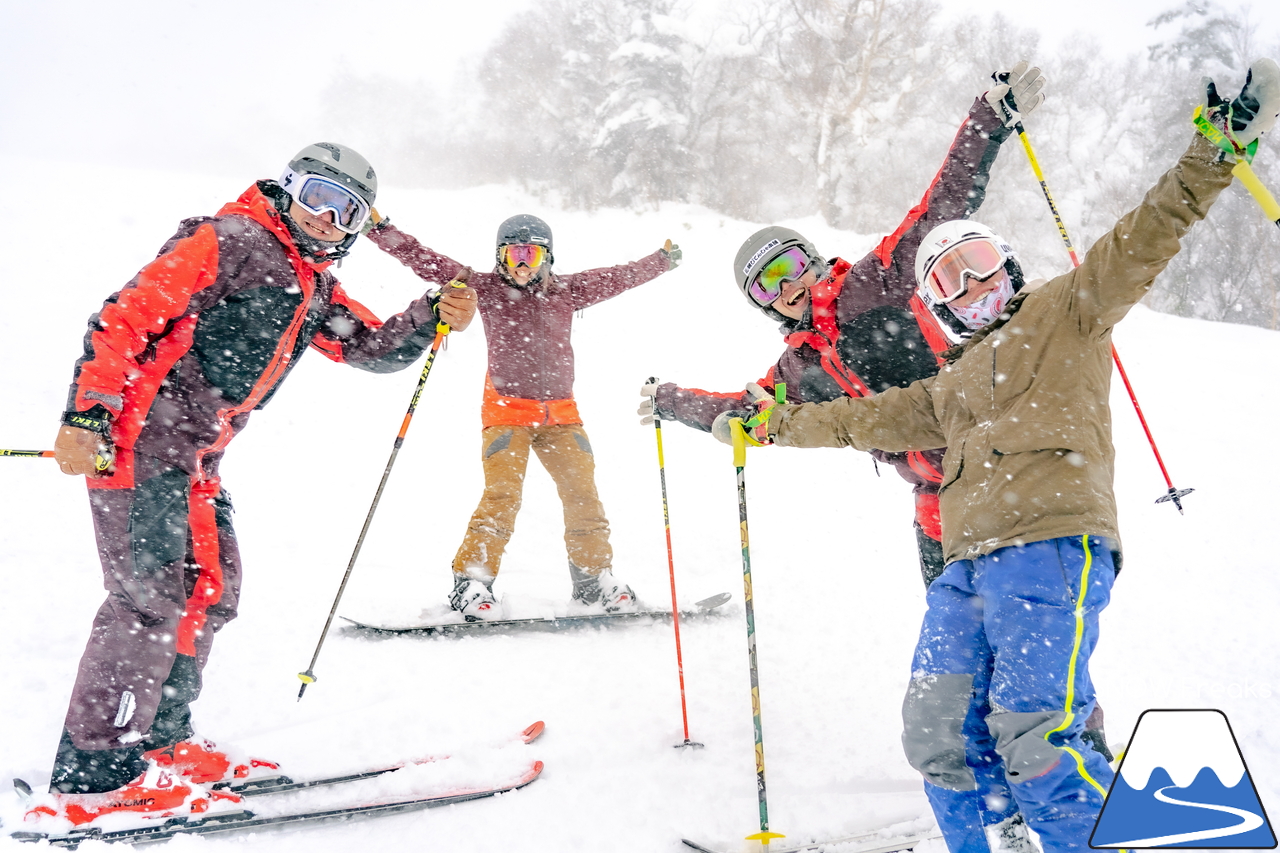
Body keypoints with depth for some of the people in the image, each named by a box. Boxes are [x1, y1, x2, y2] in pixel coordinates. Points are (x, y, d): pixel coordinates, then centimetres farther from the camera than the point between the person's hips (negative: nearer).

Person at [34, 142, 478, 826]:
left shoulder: (315, 289, 18)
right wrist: (87, 416, -22)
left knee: (210, 589, 11)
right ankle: (91, 777, -6)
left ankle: (162, 745, 22)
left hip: (195, 458, 10)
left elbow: (374, 347, 16)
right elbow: (124, 317, -15)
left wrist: (432, 316, -4)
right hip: (140, 438, -10)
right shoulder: (230, 242, -9)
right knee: (151, 594, -12)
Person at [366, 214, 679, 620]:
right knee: (501, 496, -15)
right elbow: (427, 263, -2)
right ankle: (471, 582, -8)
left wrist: (662, 260, 30)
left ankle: (594, 576, 16)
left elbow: (618, 278, 22)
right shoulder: (486, 289, 1)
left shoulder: (566, 291, 10)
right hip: (507, 411, -3)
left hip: (561, 414, 4)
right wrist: (381, 230, -8)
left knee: (582, 493, 1)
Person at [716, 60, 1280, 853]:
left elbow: (1136, 248, -1)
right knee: (938, 732, -1)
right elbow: (867, 417, 39)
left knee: (1033, 739, -19)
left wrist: (1214, 153, -13)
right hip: (970, 567, 7)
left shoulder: (1063, 314, 12)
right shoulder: (950, 386, 31)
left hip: (1053, 548, -7)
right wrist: (771, 425, 43)